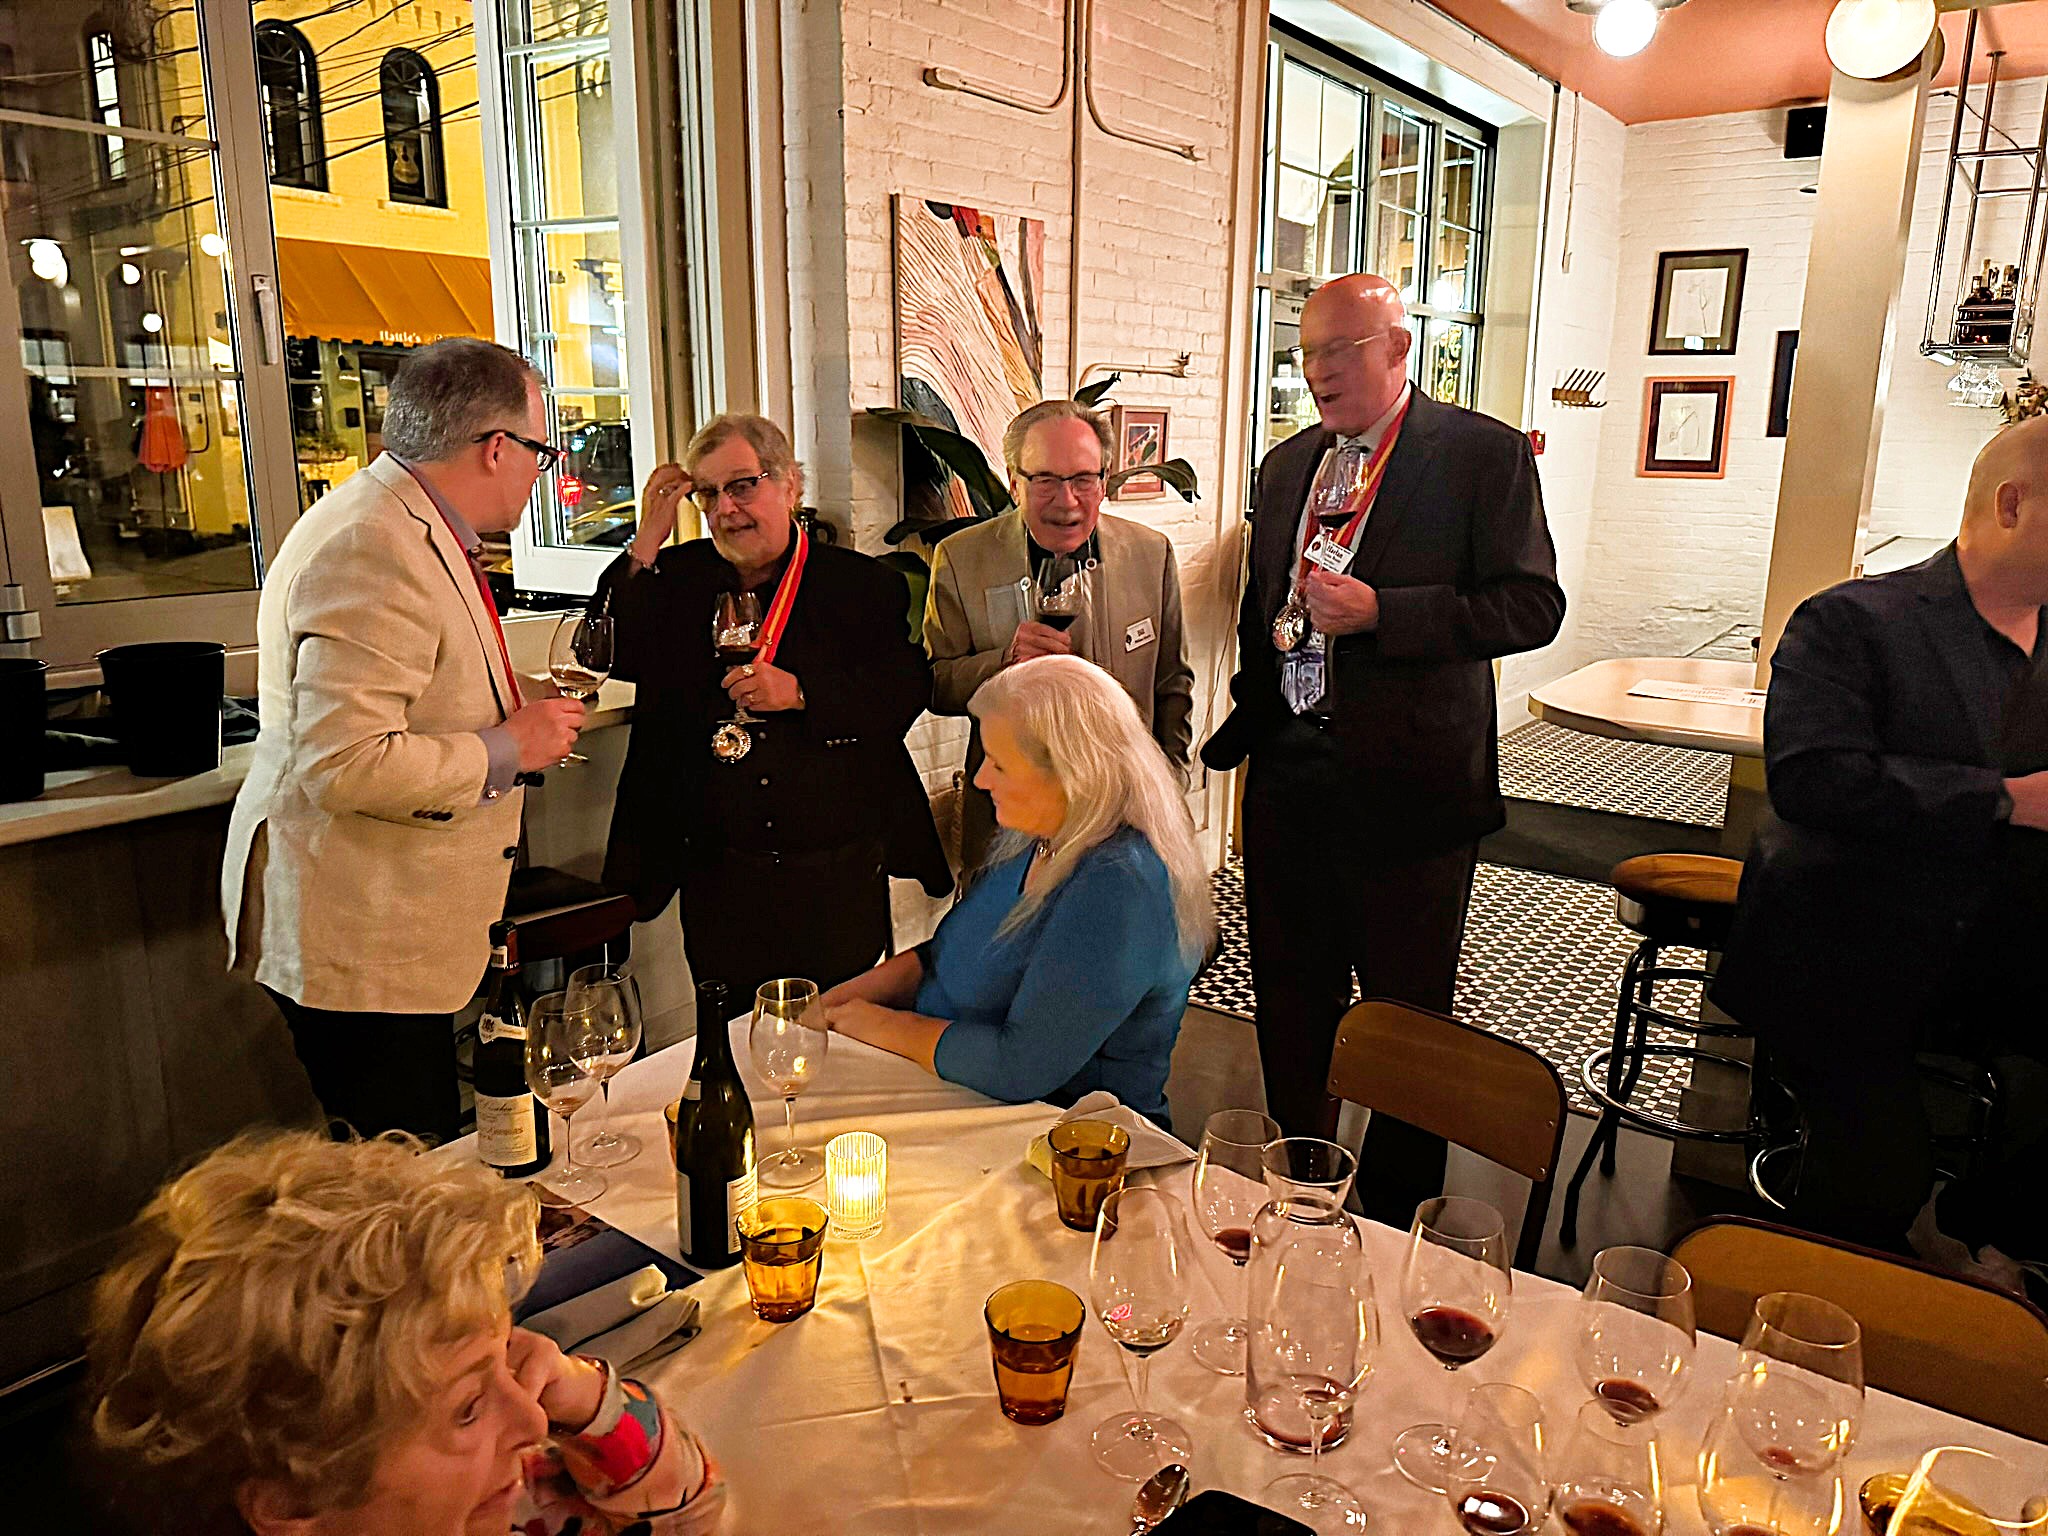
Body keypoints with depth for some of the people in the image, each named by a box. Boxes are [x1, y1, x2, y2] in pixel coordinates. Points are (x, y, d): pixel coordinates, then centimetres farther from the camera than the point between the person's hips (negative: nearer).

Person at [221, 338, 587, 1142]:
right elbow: (345, 766, -28)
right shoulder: (372, 550, -21)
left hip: (390, 931, 10)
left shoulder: (410, 531, 13)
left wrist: (519, 703, 14)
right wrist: (505, 750, -16)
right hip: (354, 944, -10)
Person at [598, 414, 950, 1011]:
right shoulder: (677, 579, 8)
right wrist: (646, 542, -9)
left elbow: (909, 689, -7)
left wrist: (802, 692, -18)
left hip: (838, 877, -1)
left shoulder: (864, 583, 1)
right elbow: (611, 656, -4)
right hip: (719, 881, 2)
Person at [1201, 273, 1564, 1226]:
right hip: (1289, 773, 6)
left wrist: (1378, 611, -20)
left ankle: (1397, 1218, 27)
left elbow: (1532, 605, -12)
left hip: (1408, 783, -5)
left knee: (1407, 1015, 8)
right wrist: (1252, 718, 12)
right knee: (1290, 1002, 16)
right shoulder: (1287, 465, 14)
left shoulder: (1484, 453, -5)